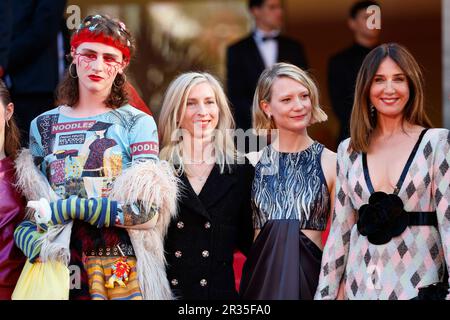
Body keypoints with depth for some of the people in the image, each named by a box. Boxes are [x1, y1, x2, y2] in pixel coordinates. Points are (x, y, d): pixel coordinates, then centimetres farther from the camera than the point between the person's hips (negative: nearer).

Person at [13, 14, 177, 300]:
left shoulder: (138, 123, -3)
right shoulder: (43, 125, 7)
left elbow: (145, 210, -12)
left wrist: (67, 209, -17)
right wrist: (31, 241, -14)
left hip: (122, 272, -2)